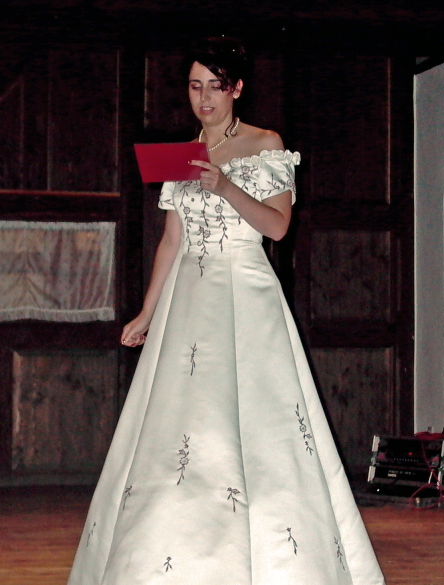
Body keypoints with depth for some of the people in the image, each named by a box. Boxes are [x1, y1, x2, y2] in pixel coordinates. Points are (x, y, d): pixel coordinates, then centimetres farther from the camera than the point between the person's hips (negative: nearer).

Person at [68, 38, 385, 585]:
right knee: (175, 425, -3)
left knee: (250, 418, -10)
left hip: (245, 293, -4)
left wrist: (225, 186, -18)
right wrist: (146, 314, 11)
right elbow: (171, 241, 16)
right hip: (188, 295, 4)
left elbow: (277, 224, -5)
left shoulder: (265, 145, 4)